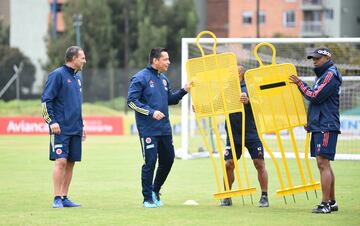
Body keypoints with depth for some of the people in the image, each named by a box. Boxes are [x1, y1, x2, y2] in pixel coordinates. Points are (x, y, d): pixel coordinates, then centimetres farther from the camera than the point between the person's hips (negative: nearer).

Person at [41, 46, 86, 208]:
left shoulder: (77, 77, 17)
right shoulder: (57, 75, -7)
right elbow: (45, 100, -11)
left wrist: (81, 125, 21)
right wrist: (52, 121, -18)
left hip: (75, 130, 7)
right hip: (60, 128, -7)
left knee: (70, 163, 6)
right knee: (61, 161, -12)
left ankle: (64, 198, 11)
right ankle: (57, 199, -9)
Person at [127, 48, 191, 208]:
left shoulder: (163, 79, 14)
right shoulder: (141, 78, -10)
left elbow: (170, 99, 23)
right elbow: (131, 101, -14)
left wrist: (183, 91, 6)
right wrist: (151, 112, -20)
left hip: (164, 128, 7)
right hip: (148, 130, -7)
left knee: (168, 160, 11)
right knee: (150, 162, -7)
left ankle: (155, 190, 29)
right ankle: (148, 199, 3)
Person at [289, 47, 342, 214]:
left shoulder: (330, 75, -10)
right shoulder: (321, 75, 20)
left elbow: (315, 96, -17)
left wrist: (300, 84, -5)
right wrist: (309, 121, 14)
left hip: (326, 127, -10)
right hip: (318, 126, 10)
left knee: (323, 163, -14)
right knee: (324, 164, 12)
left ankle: (325, 204, -18)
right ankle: (332, 202, 17)